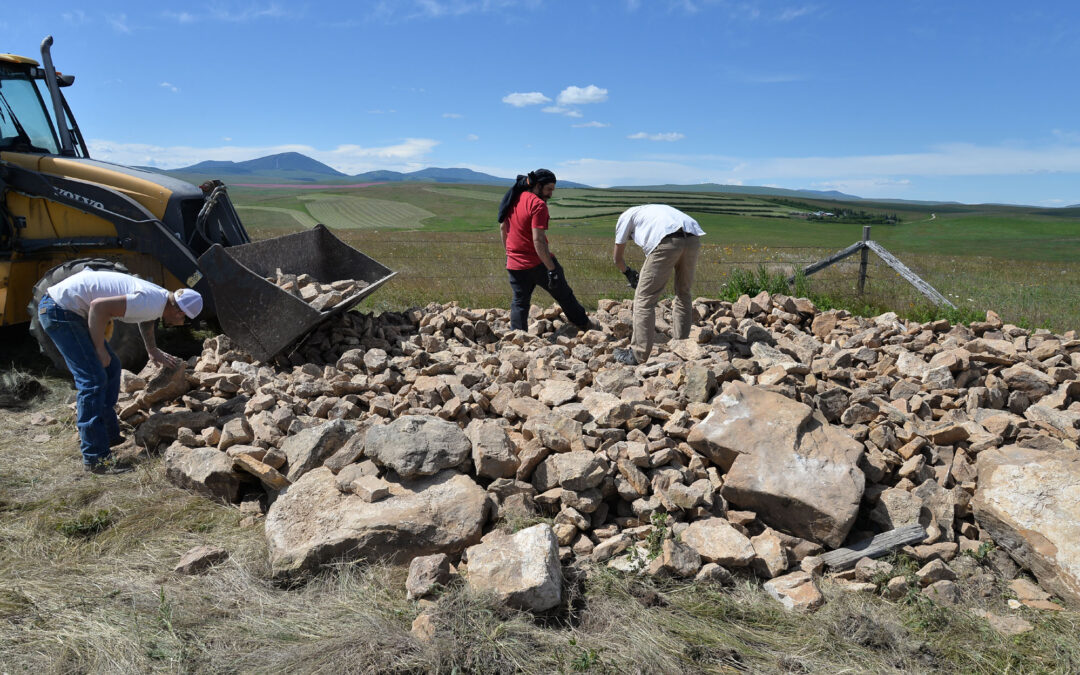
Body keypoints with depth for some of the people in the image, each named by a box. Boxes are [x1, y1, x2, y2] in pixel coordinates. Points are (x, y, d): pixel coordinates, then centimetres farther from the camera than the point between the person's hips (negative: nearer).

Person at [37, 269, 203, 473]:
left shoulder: (159, 295, 9)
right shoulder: (151, 304, -22)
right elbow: (99, 305, -29)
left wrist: (153, 352, 39)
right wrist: (100, 349, -18)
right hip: (60, 310, -11)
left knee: (111, 368, 15)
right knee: (93, 379, -13)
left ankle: (109, 435, 26)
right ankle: (95, 458, -10)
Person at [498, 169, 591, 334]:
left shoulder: (513, 199, 7)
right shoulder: (538, 204, -16)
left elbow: (503, 228, 17)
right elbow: (538, 240, -23)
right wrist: (552, 269, -22)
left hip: (515, 264, 6)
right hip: (538, 263, -6)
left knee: (519, 303, 13)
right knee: (564, 296, 11)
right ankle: (584, 325, 26)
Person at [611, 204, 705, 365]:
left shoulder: (626, 216, 28)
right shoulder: (656, 210, 43)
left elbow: (618, 258, 33)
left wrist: (628, 273, 52)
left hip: (668, 241, -6)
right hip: (693, 238, 6)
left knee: (644, 297, 3)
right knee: (683, 294, 22)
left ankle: (638, 354, 4)